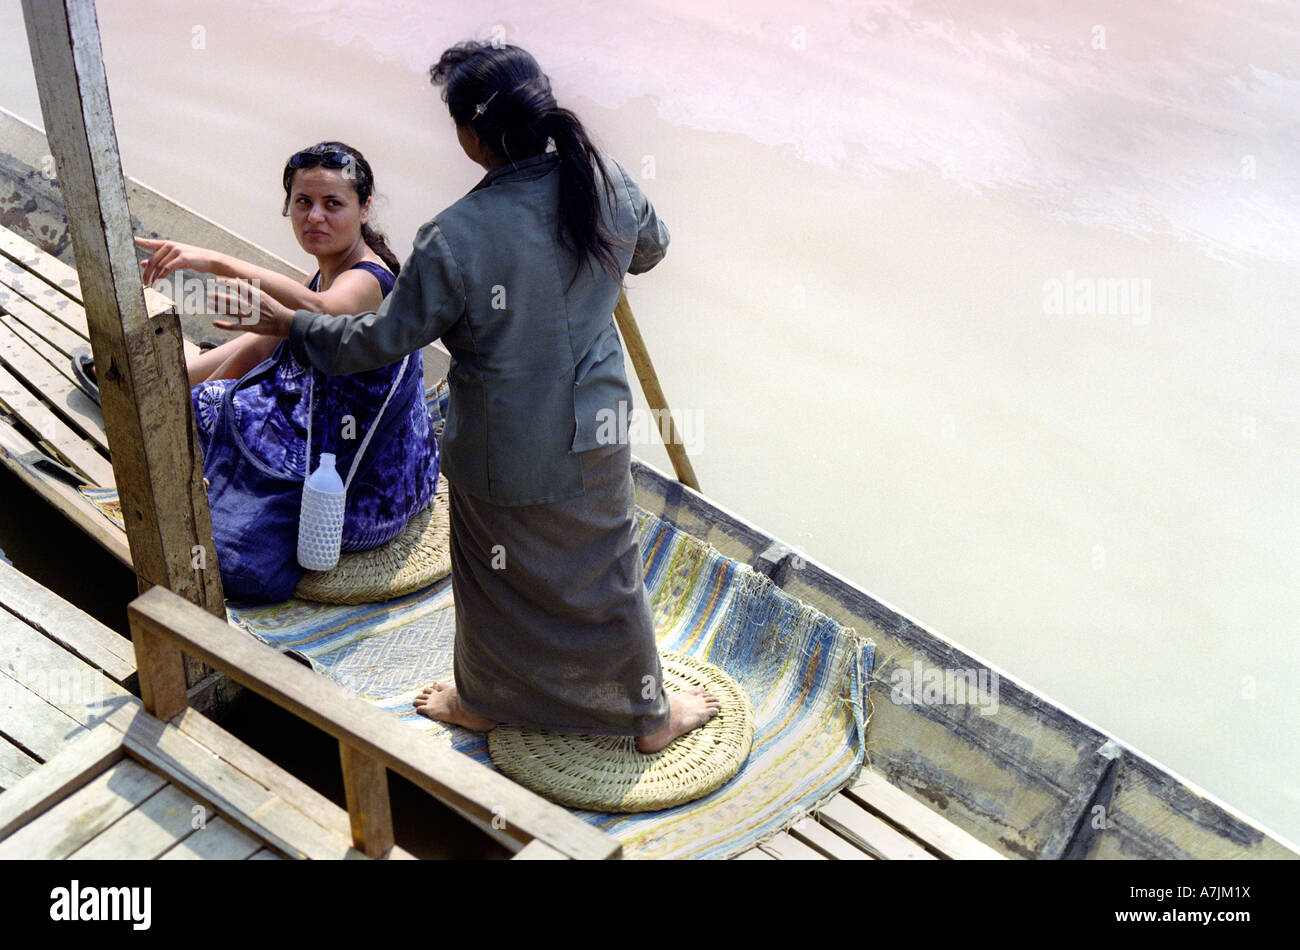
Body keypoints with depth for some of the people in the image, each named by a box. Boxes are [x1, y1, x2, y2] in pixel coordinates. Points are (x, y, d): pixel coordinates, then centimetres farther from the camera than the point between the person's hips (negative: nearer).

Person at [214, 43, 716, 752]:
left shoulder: (454, 241, -25)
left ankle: (481, 700, 45)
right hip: (593, 440, 3)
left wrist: (290, 323, 1)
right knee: (609, 571, 20)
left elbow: (382, 338, -14)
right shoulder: (607, 185, -12)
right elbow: (649, 248, 10)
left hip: (502, 450, -3)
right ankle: (651, 713, 37)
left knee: (493, 576, 21)